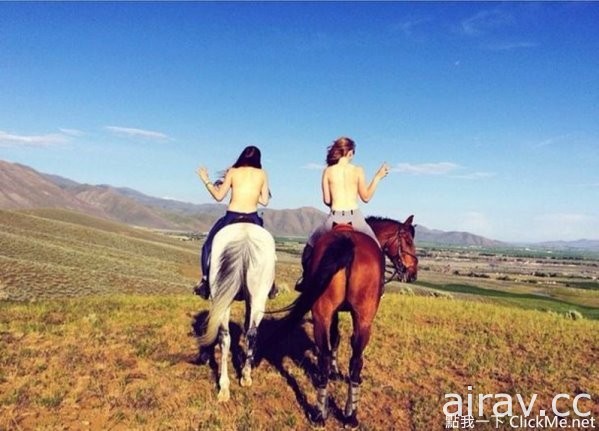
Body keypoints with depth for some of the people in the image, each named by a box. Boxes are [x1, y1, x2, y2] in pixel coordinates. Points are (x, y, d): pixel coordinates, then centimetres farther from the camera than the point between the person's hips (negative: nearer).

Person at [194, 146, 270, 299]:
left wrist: (206, 181, 14)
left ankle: (205, 281, 12)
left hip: (232, 218, -1)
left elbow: (218, 196, 2)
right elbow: (264, 201, 5)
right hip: (252, 219, 1)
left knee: (209, 245, 19)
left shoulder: (233, 172, 1)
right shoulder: (262, 174, 4)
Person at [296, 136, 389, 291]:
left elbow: (326, 200, 3)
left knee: (311, 245, 24)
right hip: (355, 218, 0)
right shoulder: (358, 170, -1)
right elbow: (366, 197, 5)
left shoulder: (328, 171, 1)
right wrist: (377, 177, 13)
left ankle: (306, 279, 22)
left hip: (335, 218, 1)